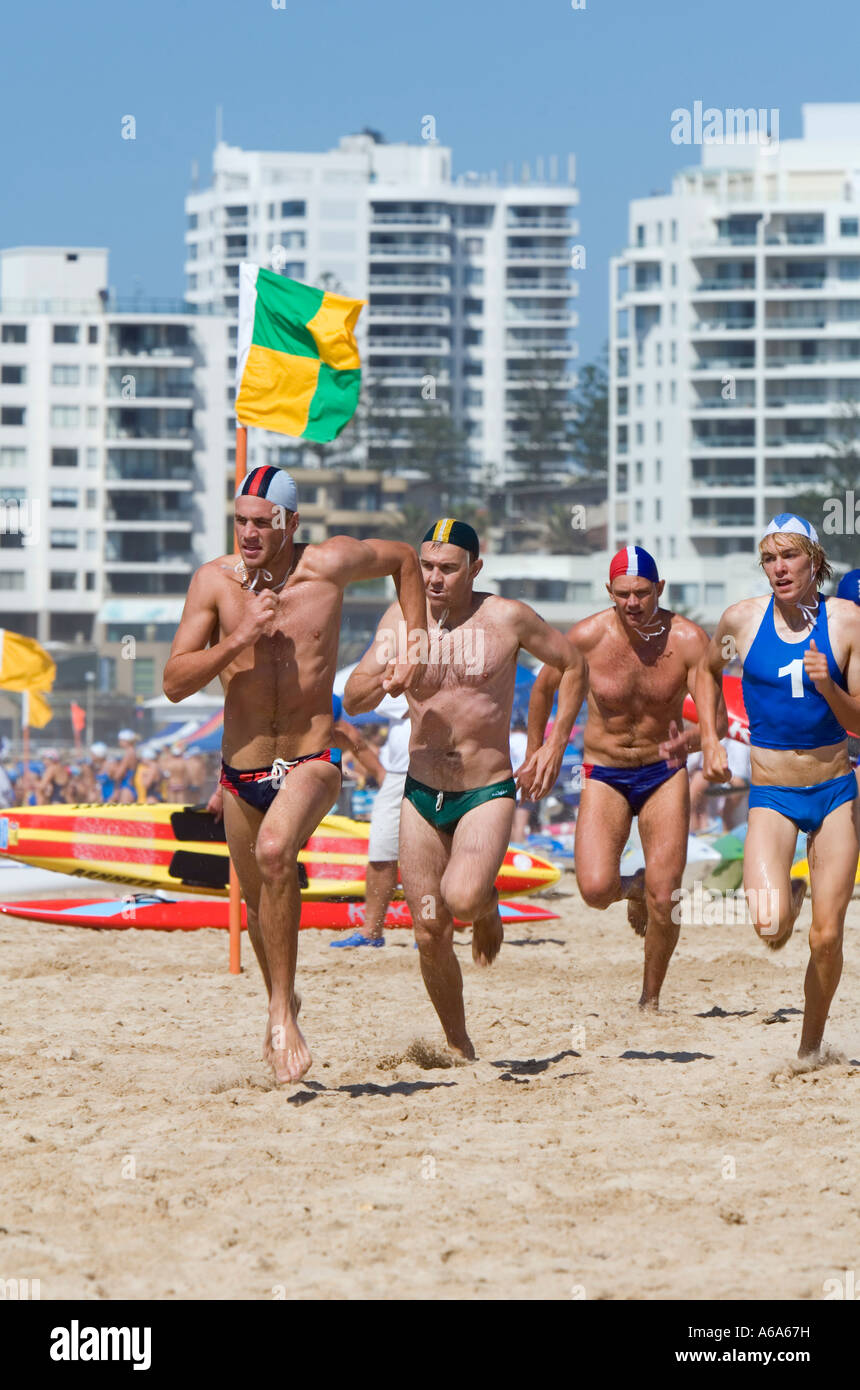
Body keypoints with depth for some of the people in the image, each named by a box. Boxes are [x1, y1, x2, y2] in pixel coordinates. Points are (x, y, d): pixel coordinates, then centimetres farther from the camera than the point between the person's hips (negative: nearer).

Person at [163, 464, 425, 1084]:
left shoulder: (331, 563, -8)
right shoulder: (215, 581, -6)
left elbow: (404, 558, 13)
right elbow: (175, 682, -9)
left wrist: (414, 648, 7)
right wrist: (238, 639, -22)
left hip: (312, 761, -3)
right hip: (242, 770, 4)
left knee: (274, 851, -33)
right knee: (260, 903, 17)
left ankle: (283, 1012, -24)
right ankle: (283, 1004, 46)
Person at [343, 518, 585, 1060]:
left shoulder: (507, 618, -8)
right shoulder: (402, 619, -1)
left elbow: (573, 666, 7)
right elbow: (353, 701, -3)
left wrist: (556, 744, -1)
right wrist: (381, 680, -26)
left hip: (488, 792, -3)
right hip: (422, 795, 3)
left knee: (462, 898, -28)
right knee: (431, 934, 2)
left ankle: (488, 906, 9)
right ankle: (458, 1046, 22)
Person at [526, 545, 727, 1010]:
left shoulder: (688, 640, -14)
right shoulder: (587, 637, -13)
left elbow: (717, 719, -19)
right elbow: (544, 688, 6)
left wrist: (687, 741, -40)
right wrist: (535, 754, 14)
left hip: (664, 775, 0)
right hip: (605, 776, 0)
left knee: (664, 900, -8)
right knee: (596, 889, -19)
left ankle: (650, 998, 15)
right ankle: (632, 888, 18)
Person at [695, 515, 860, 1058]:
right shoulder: (742, 619, -3)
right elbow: (708, 670, 19)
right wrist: (710, 742, 10)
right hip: (771, 796, 0)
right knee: (771, 929, -20)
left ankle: (811, 1045, 20)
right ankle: (788, 893, 17)